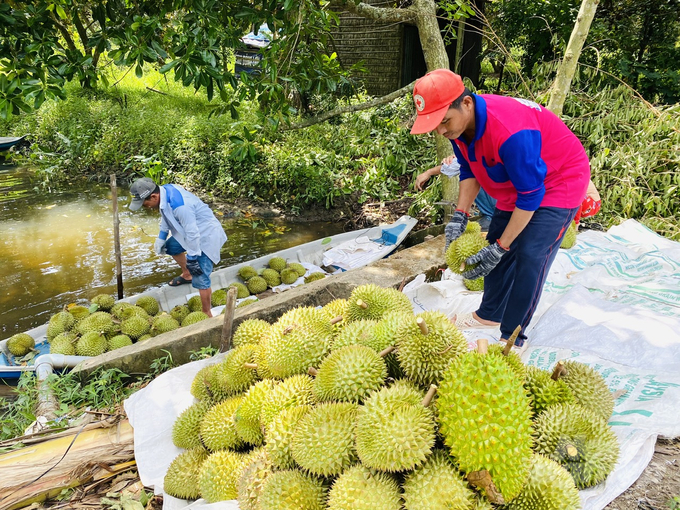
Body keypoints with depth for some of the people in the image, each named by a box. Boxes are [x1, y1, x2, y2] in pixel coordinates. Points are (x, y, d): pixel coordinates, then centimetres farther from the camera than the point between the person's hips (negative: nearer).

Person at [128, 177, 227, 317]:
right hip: (191, 231, 10)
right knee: (171, 247, 30)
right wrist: (161, 237, 14)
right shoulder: (164, 191, -9)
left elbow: (192, 233, -31)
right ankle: (186, 275, 51)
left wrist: (192, 258, -21)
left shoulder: (179, 206, -37)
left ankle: (206, 314, 0)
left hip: (206, 235, -10)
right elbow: (166, 216, 11)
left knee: (200, 278, -13)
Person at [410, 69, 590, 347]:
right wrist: (459, 216, -11)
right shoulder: (458, 123, -15)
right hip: (515, 182, 8)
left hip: (559, 181, -8)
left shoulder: (509, 131, -40)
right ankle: (490, 315, 30)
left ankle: (512, 339, -4)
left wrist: (500, 248, -27)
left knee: (529, 258, -17)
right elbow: (469, 171, 2)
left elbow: (530, 195, -32)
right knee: (495, 245, 11)